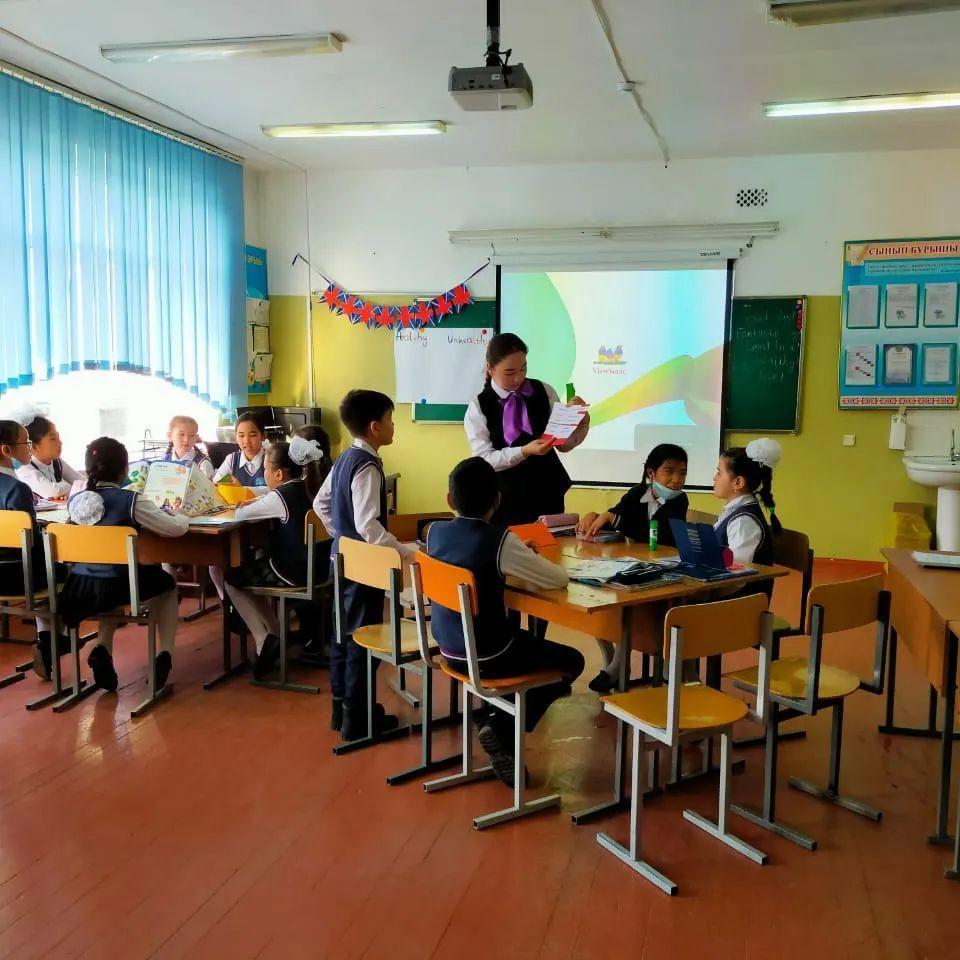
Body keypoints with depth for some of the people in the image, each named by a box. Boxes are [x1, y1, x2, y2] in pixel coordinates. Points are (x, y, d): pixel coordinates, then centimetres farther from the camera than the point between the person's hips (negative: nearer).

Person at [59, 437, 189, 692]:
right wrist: (181, 516, 12)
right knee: (167, 586, 26)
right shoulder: (131, 501, -15)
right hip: (118, 586, -4)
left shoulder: (75, 500, -1)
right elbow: (177, 528, -10)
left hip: (79, 587, 4)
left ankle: (103, 649, 15)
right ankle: (165, 654, 11)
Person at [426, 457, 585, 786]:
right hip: (488, 656, -7)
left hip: (449, 649, 7)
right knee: (572, 662, 13)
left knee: (528, 639, 32)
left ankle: (499, 722, 21)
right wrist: (530, 560, 5)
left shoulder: (435, 532, -3)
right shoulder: (500, 540, -21)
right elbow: (559, 579, -14)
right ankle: (502, 728, 4)